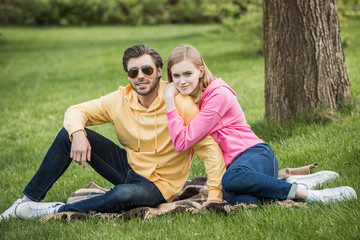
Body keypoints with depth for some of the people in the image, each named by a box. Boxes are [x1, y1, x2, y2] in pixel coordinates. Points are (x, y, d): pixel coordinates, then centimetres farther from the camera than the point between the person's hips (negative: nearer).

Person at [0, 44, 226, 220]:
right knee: (68, 134, -8)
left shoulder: (180, 104, -21)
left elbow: (210, 147, -22)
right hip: (127, 165, 5)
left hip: (158, 184, -5)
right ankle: (29, 200, -4)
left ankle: (56, 211, -21)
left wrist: (214, 196, -30)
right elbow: (76, 111, 1)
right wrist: (77, 134, -23)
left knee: (124, 195, -40)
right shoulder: (120, 100, -7)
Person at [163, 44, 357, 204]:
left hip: (255, 154, -6)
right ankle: (296, 184, -16)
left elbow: (183, 141, -15)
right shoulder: (190, 96, 16)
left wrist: (170, 101, -12)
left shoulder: (218, 94, -10)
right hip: (235, 164, 6)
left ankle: (304, 192, -28)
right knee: (235, 198, -36)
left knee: (232, 179, -45)